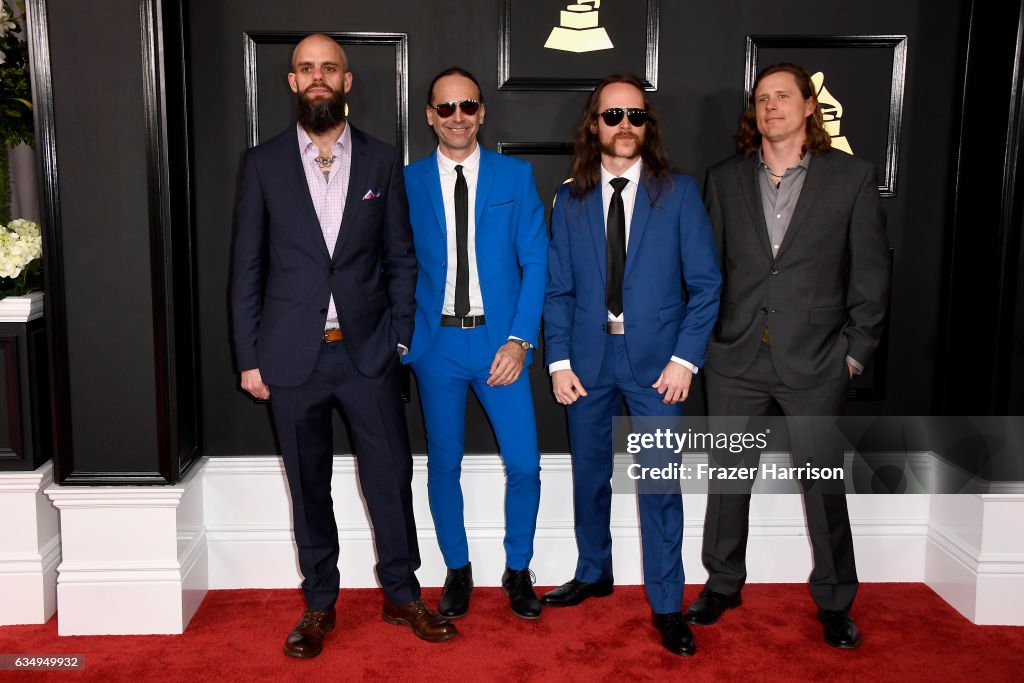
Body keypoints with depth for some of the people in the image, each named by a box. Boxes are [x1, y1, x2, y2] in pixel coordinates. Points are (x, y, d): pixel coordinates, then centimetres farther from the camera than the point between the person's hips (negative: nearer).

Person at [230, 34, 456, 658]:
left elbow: (400, 259, 6)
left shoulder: (383, 161, 5)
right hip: (293, 355, 0)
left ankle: (402, 594, 25)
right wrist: (250, 357, 0)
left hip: (368, 351, 0)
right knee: (309, 487, 11)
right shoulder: (264, 164, 3)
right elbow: (247, 268, 3)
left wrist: (401, 339, 0)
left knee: (392, 477, 6)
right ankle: (320, 603, 27)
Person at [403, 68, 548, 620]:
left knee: (524, 465, -2)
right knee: (443, 464, 8)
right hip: (436, 342, 1)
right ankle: (457, 572, 28)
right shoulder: (407, 182, 5)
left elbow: (536, 262, 0)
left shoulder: (515, 176, 3)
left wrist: (520, 339, -10)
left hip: (499, 341, 0)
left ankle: (518, 571, 21)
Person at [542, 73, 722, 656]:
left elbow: (705, 283, -2)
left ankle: (668, 606, 16)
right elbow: (558, 289, 6)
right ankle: (594, 574, 36)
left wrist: (684, 358, -10)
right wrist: (559, 361, -2)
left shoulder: (679, 192, 0)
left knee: (660, 485, 2)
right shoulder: (571, 200, 6)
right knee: (589, 476, 14)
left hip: (657, 361, -2)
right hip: (588, 360, 3)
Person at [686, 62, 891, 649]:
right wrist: (703, 338, 4)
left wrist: (857, 352, -2)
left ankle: (835, 602, 26)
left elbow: (871, 273, 1)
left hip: (815, 364, -2)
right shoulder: (725, 179, 6)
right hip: (736, 360, 2)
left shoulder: (852, 177, 0)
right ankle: (723, 584, 31)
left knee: (825, 486, 8)